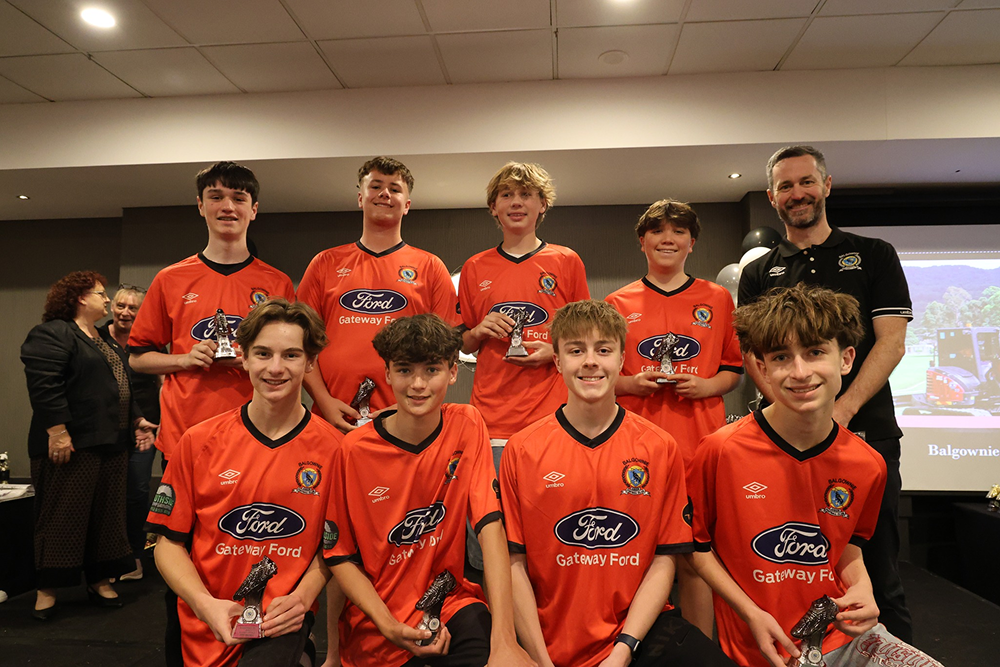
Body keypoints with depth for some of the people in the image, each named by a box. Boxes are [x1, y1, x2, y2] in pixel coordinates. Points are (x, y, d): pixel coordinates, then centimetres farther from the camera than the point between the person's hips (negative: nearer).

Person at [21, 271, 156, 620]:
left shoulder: (106, 342, 22)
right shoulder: (52, 334, -7)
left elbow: (122, 388, 26)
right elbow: (44, 384, -19)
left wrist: (137, 420, 17)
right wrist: (57, 430, -24)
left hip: (111, 445, 9)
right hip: (72, 445, -8)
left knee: (107, 514, 12)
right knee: (63, 515, 0)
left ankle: (100, 580, 23)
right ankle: (47, 590, 13)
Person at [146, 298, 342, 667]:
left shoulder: (333, 449, -7)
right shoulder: (198, 442, -3)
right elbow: (169, 543, 2)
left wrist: (302, 598, -12)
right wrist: (205, 604, -12)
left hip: (283, 623, -5)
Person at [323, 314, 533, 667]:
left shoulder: (467, 426, -7)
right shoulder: (355, 450, -11)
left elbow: (491, 526, -14)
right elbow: (339, 555, -2)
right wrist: (390, 627, -15)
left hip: (452, 603, -1)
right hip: (378, 627, 1)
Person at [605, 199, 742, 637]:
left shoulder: (717, 299, 11)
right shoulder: (618, 304, 9)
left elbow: (734, 368, 14)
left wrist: (707, 386, -6)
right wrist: (632, 383, -8)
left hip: (698, 446, 0)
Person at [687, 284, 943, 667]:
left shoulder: (868, 465, -3)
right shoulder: (722, 451, -17)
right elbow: (697, 544, -5)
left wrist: (861, 589, -4)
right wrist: (751, 614, -12)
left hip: (844, 635, 4)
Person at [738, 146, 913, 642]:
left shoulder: (874, 256, 9)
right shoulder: (758, 274, 12)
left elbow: (891, 342, -1)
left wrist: (842, 410, -14)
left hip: (866, 431, -1)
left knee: (878, 573, 6)